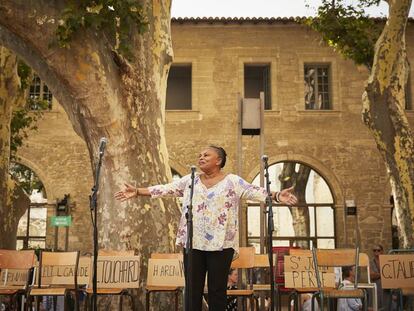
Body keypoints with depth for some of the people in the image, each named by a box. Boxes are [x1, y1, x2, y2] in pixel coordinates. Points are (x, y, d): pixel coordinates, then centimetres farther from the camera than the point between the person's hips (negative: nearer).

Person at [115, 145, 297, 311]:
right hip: (193, 242, 3)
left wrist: (277, 196, -27)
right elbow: (166, 189, 8)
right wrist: (137, 192, 2)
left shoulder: (233, 181, 0)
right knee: (193, 290, 6)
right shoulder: (190, 180, 11)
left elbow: (255, 192, -11)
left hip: (221, 244, -3)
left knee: (217, 290, 3)